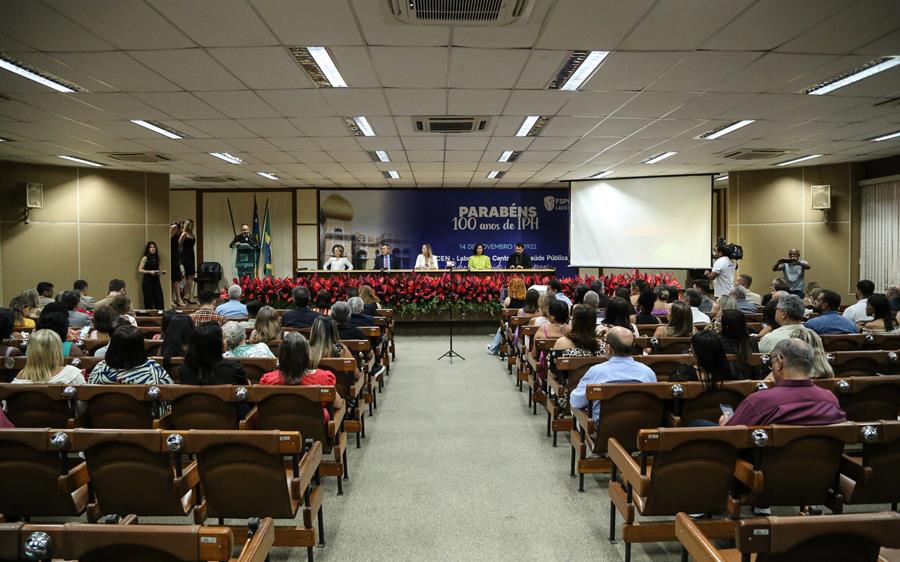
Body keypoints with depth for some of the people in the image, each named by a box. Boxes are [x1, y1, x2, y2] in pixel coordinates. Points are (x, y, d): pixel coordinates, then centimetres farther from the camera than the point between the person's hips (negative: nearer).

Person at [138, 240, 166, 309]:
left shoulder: (156, 258, 12)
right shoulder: (145, 258, -4)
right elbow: (139, 270, -8)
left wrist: (161, 272, 5)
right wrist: (150, 272, -18)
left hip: (156, 281, 5)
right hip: (147, 281, -5)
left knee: (159, 301, -1)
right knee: (149, 301, -2)